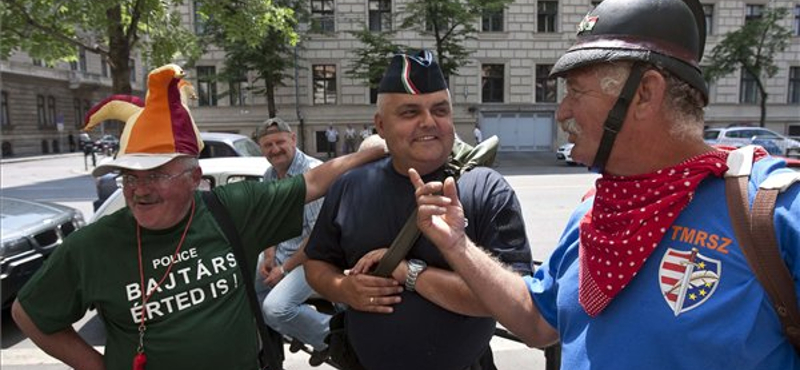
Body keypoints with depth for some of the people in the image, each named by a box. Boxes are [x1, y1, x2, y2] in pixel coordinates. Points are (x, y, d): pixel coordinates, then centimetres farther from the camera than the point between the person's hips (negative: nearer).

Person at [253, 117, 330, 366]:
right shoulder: (269, 175, 5)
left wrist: (285, 269, -16)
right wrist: (268, 256, -2)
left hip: (312, 256, -9)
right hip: (281, 251, 9)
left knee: (276, 307, -26)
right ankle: (296, 332, 24)